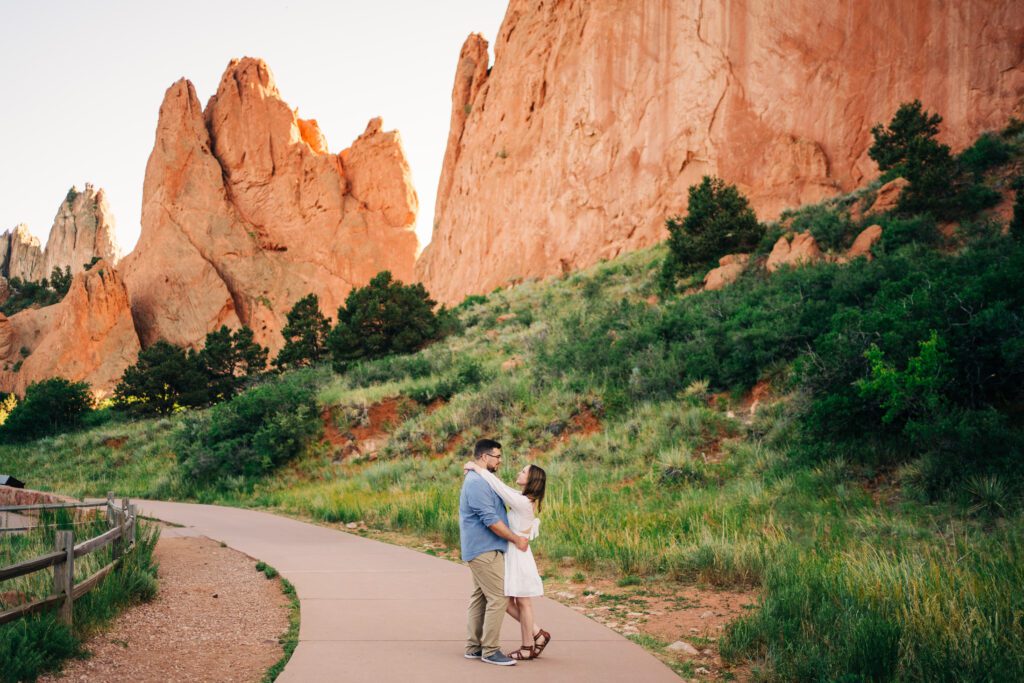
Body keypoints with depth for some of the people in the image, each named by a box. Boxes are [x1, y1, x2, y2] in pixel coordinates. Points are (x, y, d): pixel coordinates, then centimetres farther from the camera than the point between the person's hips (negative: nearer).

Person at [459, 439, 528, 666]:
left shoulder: (480, 481, 15)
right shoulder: (477, 483, -19)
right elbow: (490, 520, -22)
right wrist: (516, 539, -15)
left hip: (482, 550, 11)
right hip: (485, 550, -11)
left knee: (480, 597, 13)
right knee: (498, 597, -9)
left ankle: (474, 647, 18)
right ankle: (490, 650, -5)